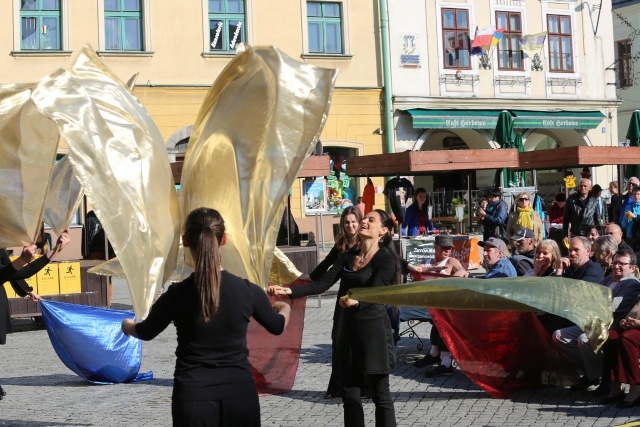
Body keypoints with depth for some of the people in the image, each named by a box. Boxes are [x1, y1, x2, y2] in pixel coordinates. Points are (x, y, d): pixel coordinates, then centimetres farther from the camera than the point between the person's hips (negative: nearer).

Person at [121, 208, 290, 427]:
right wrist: (285, 308, 37)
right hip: (240, 395, 1)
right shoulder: (248, 291, -7)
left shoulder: (177, 295, -11)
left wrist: (128, 325, 33)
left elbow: (146, 332, 9)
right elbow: (278, 326, 13)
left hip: (194, 398, -1)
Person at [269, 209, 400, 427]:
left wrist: (356, 302, -44)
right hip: (348, 329, 7)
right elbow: (322, 284, 1)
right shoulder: (348, 256, 9)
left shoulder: (386, 259, -9)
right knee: (350, 394, 10)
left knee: (380, 395, 2)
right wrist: (290, 291, -11)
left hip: (373, 330, -7)